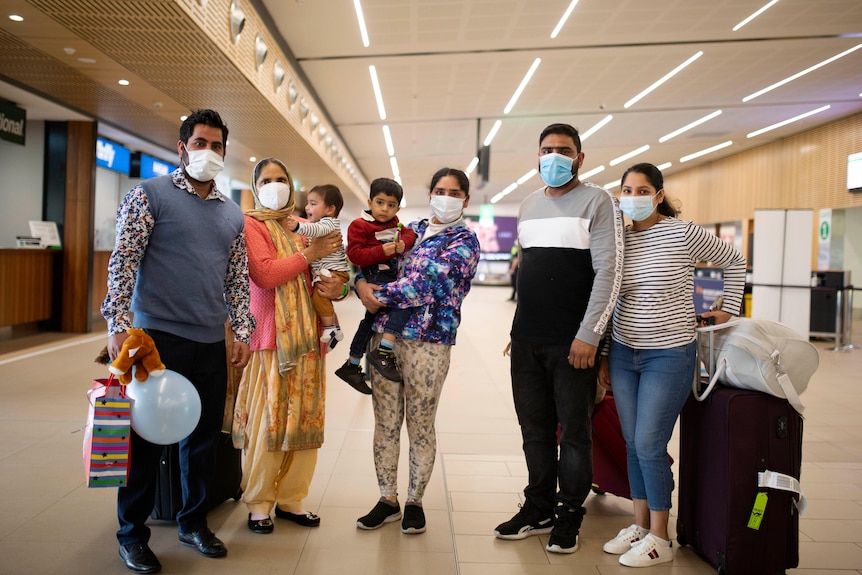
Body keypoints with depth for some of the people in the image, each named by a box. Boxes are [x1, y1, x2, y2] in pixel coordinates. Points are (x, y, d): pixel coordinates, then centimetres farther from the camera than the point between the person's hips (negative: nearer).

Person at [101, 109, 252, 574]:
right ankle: (132, 535, 21)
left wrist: (241, 331, 10)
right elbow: (122, 261, -7)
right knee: (145, 436, 4)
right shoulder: (150, 194, -1)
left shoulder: (232, 214, 14)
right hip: (158, 337, -5)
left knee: (204, 435, 12)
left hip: (212, 344, 5)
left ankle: (193, 522, 30)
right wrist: (118, 324, -14)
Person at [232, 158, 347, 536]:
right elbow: (264, 274, -14)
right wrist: (309, 254, -11)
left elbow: (324, 273, 25)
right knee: (266, 420, -4)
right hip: (269, 335, -5)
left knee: (306, 417, 6)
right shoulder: (250, 224, 1)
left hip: (307, 335, 6)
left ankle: (290, 499, 18)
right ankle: (258, 503, 12)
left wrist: (338, 288, 3)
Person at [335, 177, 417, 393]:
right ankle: (384, 351, -27)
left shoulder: (395, 224, 15)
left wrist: (404, 243, -12)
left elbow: (409, 233, 10)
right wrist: (382, 251, -27)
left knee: (370, 321, 16)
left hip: (392, 276, 8)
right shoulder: (359, 225, -8)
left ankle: (352, 366, 30)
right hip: (376, 278, -8)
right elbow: (355, 254, -15)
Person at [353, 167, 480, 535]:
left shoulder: (464, 241, -1)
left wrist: (381, 296, -13)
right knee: (385, 422, 9)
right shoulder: (411, 230, 16)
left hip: (429, 341, -5)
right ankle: (387, 500, 23)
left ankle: (414, 501, 22)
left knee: (420, 425, 6)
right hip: (384, 334, 5)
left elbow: (430, 280, -15)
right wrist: (361, 284, -7)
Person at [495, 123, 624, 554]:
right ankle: (539, 509, 26)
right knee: (534, 428, 12)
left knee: (573, 431, 4)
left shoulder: (597, 202, -5)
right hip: (526, 340, 6)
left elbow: (609, 271, -12)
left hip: (573, 341, -6)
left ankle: (569, 517, 20)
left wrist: (588, 335, -18)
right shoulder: (528, 205, 15)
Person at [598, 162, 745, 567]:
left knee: (649, 446, -5)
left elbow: (734, 261, 6)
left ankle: (659, 540, 12)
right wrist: (605, 357, 12)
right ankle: (639, 526, 25)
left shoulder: (683, 233, -9)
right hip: (623, 353, 5)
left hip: (669, 355, -5)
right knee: (632, 444, 10)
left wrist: (730, 309, 8)